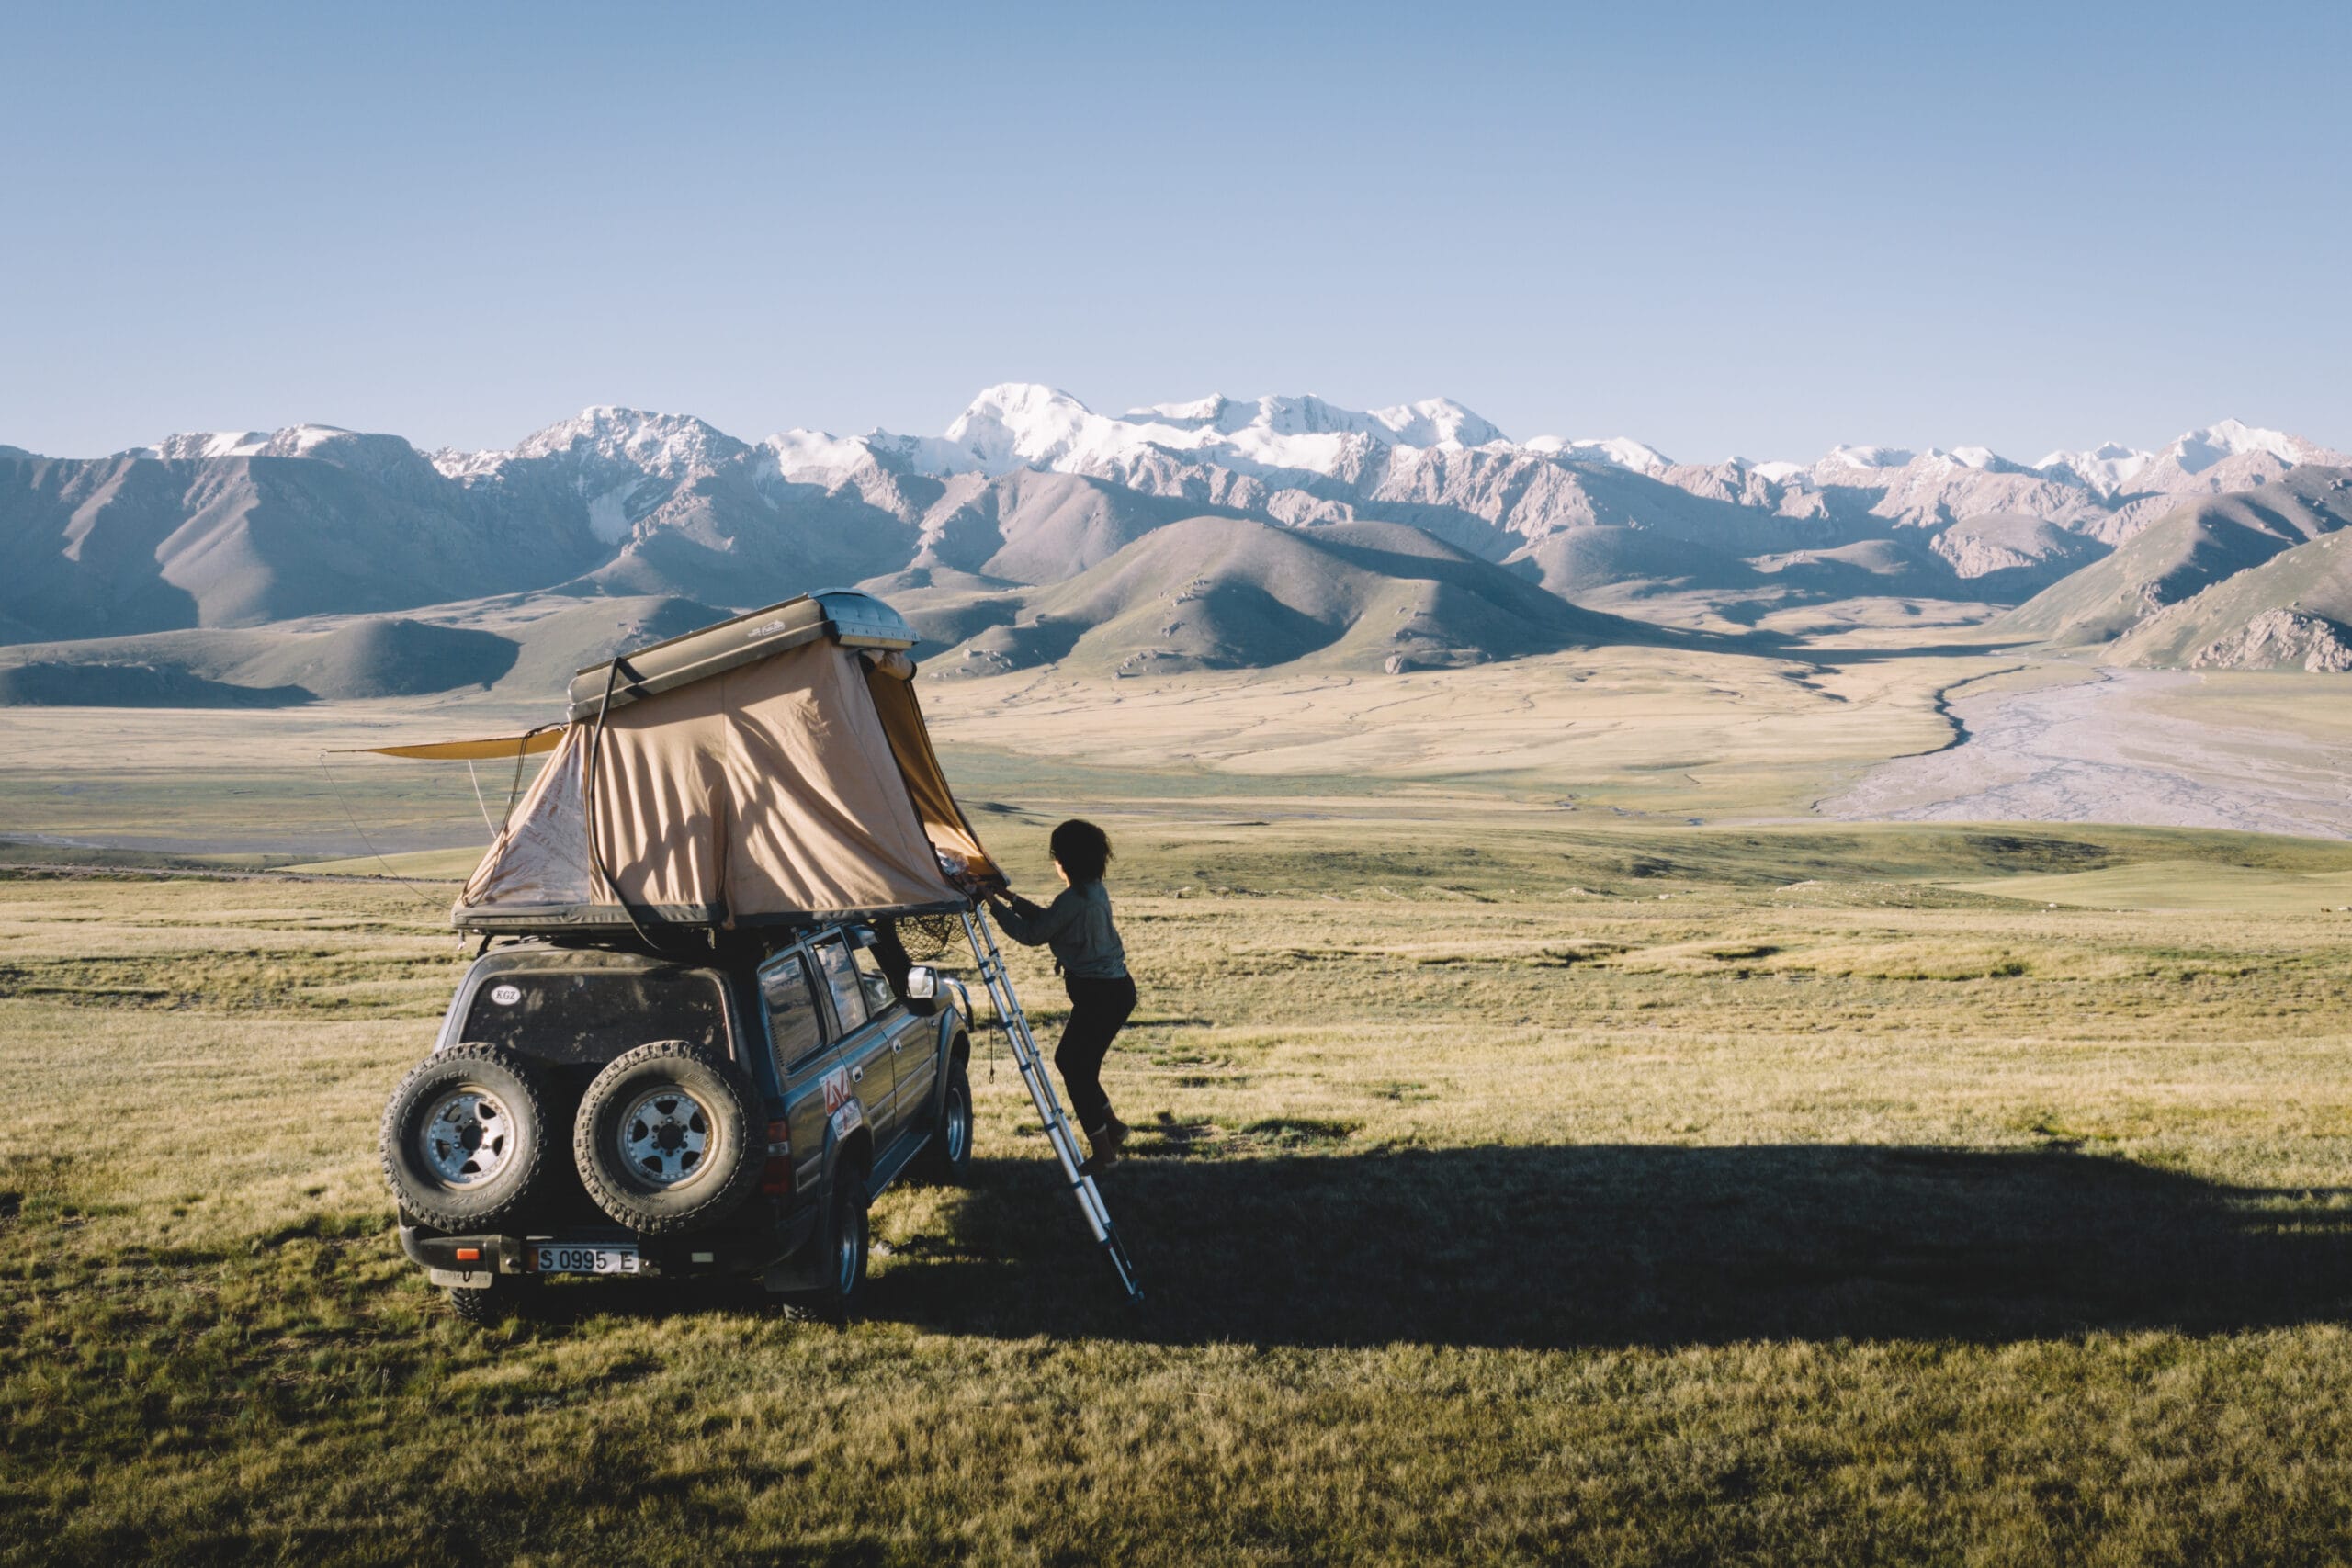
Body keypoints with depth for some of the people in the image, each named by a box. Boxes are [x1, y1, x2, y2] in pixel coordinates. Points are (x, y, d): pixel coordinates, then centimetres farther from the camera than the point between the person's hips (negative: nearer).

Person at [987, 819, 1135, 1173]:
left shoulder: (1074, 899, -20)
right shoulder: (1094, 891, 10)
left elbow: (1032, 934, -11)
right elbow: (1049, 920, 21)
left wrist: (995, 904, -2)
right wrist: (1011, 898, 18)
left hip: (1100, 994, -10)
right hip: (1114, 987, 10)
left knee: (1076, 1065, 0)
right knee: (1071, 1060, 19)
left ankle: (1103, 1151, 4)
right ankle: (1111, 1127, 28)